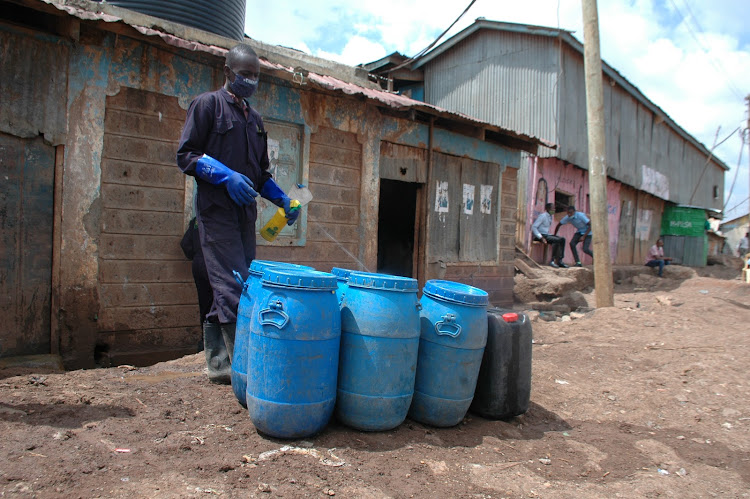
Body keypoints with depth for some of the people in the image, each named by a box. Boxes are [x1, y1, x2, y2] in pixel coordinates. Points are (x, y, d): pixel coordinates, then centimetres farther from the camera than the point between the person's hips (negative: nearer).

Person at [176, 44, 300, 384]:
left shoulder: (254, 119, 24)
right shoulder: (207, 104, 4)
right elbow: (185, 155, -4)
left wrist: (283, 200, 9)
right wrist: (225, 176, -18)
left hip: (245, 213, 7)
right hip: (217, 211, -7)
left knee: (233, 289, 7)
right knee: (233, 289, -14)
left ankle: (219, 363, 16)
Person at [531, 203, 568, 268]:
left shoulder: (550, 217, 17)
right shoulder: (542, 216, -10)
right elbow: (533, 227, -18)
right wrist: (541, 238, -25)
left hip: (546, 235, 9)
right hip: (540, 235, -9)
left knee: (562, 239, -9)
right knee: (557, 240, -27)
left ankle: (559, 261, -14)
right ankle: (553, 261, -20)